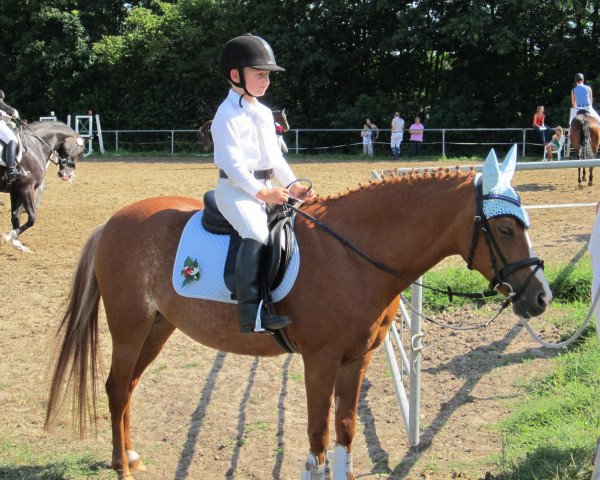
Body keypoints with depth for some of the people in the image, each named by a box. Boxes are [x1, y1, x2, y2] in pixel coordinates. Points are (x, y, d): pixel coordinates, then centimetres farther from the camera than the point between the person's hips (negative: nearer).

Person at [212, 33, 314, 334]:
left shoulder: (264, 114, 18)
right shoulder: (228, 115, -10)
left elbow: (275, 157, 21)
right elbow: (232, 161, -18)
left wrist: (292, 185, 6)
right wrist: (261, 193, -24)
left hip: (265, 188, 10)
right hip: (235, 189, -10)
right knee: (256, 234, -30)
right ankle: (252, 312, -36)